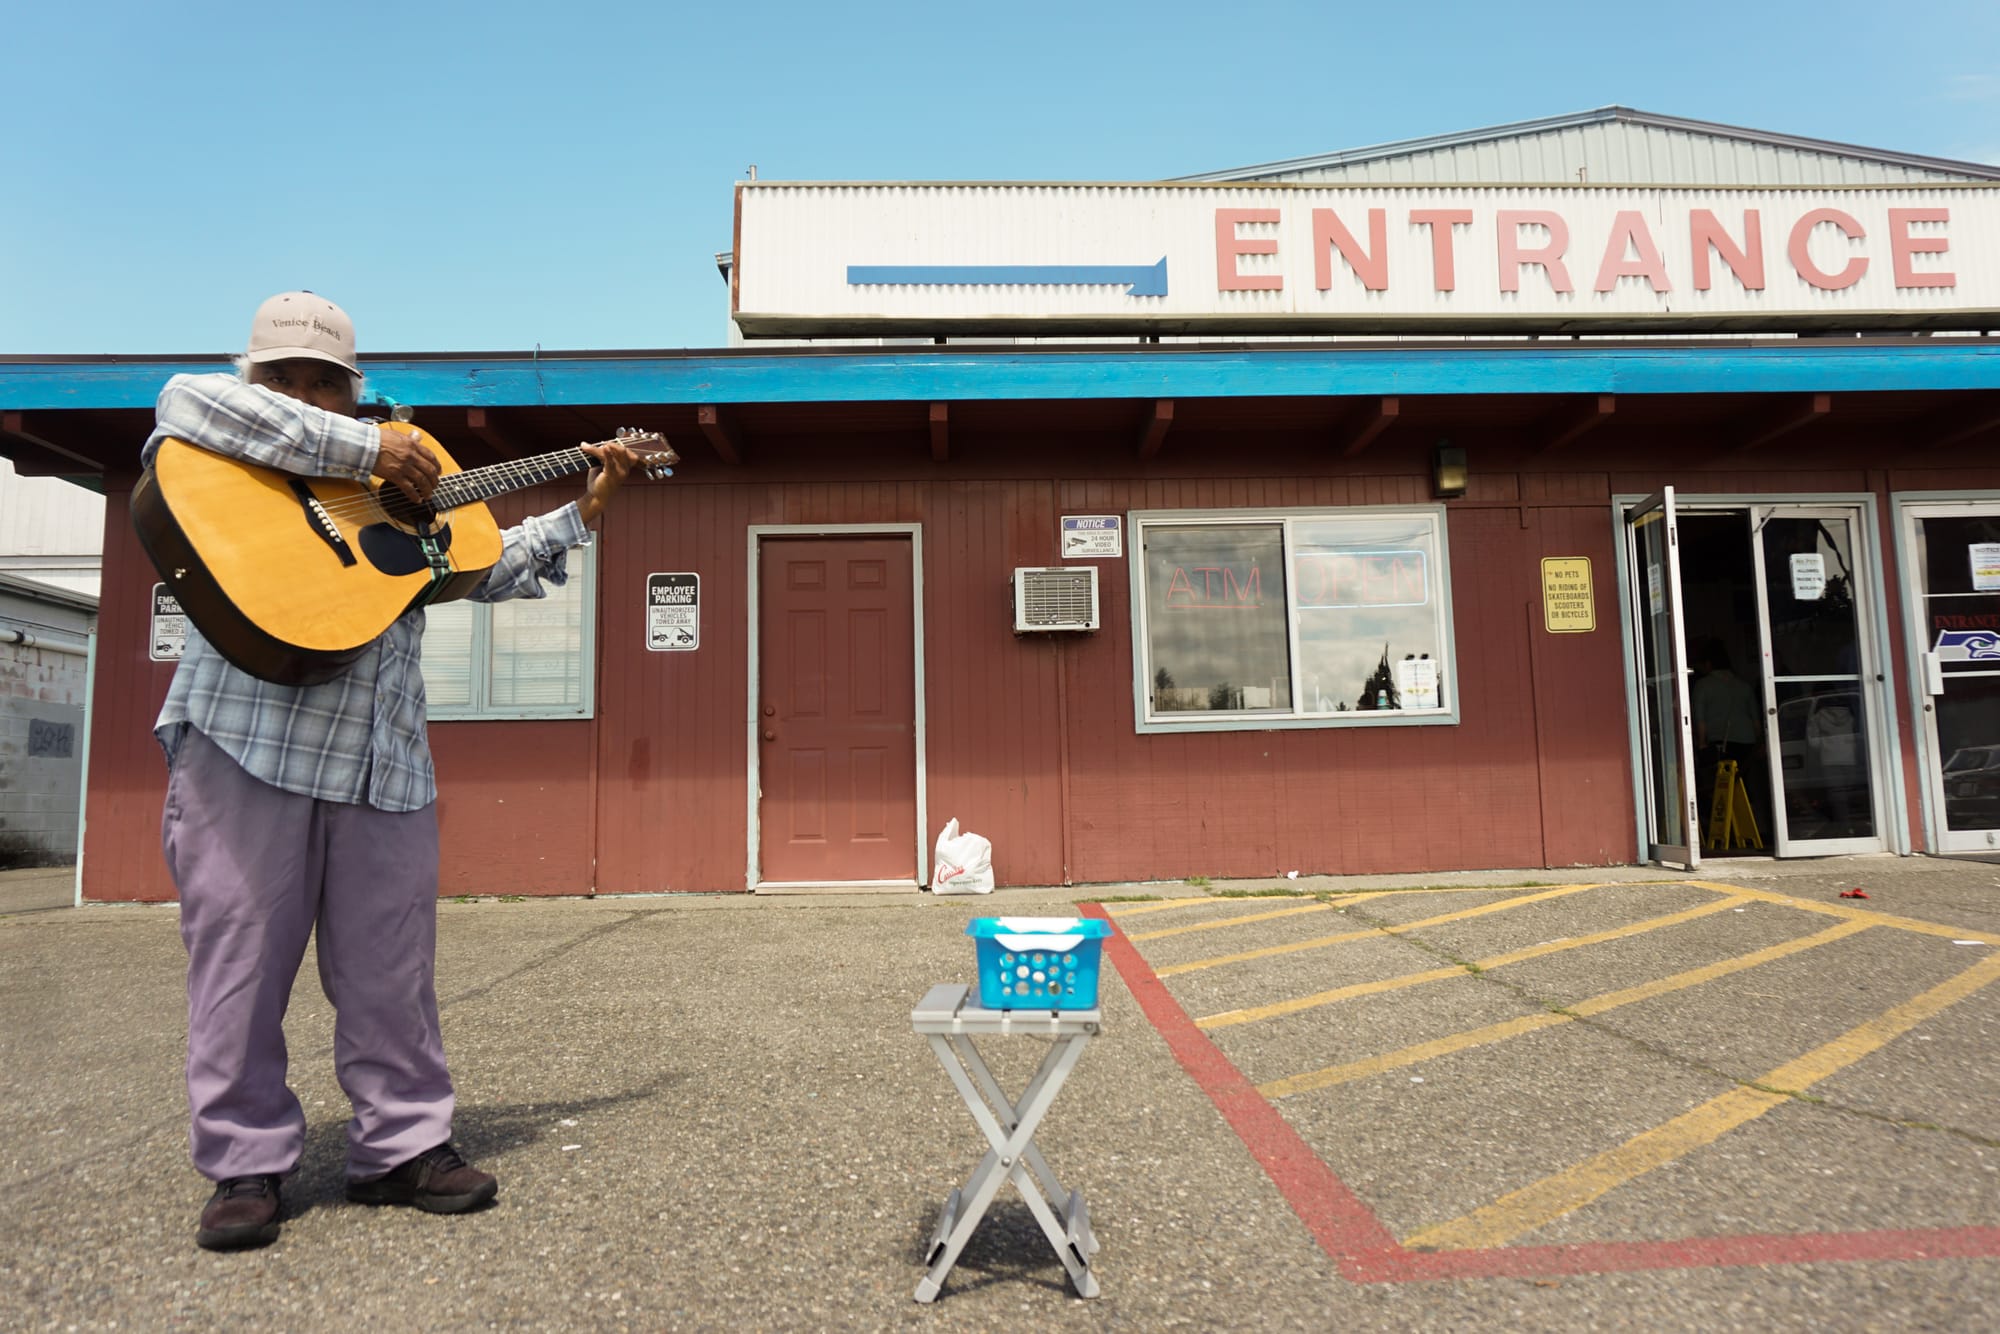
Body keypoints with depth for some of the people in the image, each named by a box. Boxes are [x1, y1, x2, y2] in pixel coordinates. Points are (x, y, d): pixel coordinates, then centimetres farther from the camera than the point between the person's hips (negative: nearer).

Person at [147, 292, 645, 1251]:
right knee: (239, 953, 0)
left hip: (382, 758, 4)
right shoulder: (227, 468, 9)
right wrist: (363, 448, -16)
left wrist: (583, 512, 22)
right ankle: (246, 1164, 14)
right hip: (245, 741, -4)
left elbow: (489, 565, 29)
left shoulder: (411, 488, 25)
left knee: (390, 967, 6)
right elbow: (192, 403, -13)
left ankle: (402, 1147, 18)